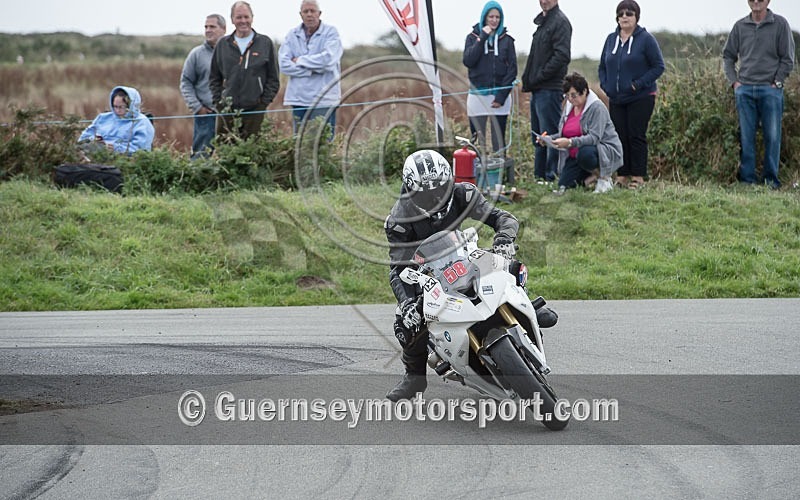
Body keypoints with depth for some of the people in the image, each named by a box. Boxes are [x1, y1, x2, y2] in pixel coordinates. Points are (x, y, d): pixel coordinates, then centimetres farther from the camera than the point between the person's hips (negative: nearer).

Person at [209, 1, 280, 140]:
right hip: (227, 111, 2)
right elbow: (214, 78, 17)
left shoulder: (265, 43, 5)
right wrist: (218, 101, 5)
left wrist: (263, 103, -2)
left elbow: (273, 79, 6)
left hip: (255, 111, -2)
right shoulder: (222, 44, 11)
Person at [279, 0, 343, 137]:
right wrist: (313, 69, -11)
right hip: (298, 99, 4)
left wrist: (300, 61, -5)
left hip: (323, 100, -4)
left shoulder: (330, 32, 0)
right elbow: (284, 64, -2)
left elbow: (328, 59, -16)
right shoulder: (292, 34, 9)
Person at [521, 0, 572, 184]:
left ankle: (552, 176, -6)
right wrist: (529, 79, 11)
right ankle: (540, 175, 20)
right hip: (538, 89, 10)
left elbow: (562, 56, -20)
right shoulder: (543, 22, 19)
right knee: (538, 137, 14)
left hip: (549, 90, -10)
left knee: (550, 134, -8)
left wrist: (540, 76, -15)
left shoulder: (560, 22, -11)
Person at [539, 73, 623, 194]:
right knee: (564, 184, -9)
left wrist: (570, 142, -40)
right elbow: (563, 134, 14)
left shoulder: (597, 107, -17)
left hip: (605, 150, -7)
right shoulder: (569, 107, 8)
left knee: (584, 153, -40)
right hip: (576, 154, 7)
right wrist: (550, 139, -8)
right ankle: (589, 177, 18)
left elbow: (594, 137, -27)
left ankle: (605, 177, -12)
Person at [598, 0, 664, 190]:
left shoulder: (646, 39, -6)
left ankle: (638, 176, 2)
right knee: (619, 136, 4)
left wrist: (639, 84, -15)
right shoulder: (611, 39, 10)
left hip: (640, 98, -5)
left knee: (636, 136, -4)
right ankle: (622, 175, 11)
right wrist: (605, 85, 3)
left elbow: (659, 66, -7)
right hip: (616, 99, 5)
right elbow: (602, 66, 19)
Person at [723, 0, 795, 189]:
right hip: (744, 89, 2)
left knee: (772, 136, -1)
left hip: (770, 89, -2)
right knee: (745, 136, 2)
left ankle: (771, 178, 7)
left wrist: (777, 82, -4)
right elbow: (728, 55, 17)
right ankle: (747, 179, 7)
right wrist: (734, 81, 6)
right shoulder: (740, 26, 9)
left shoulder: (780, 24, 1)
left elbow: (787, 58, 2)